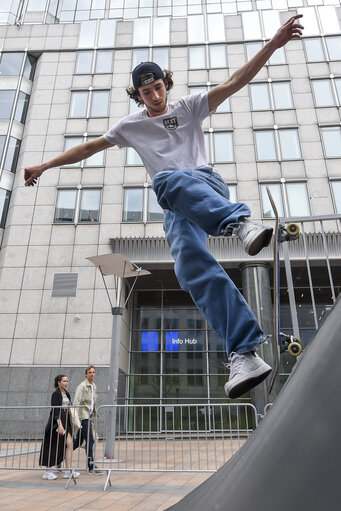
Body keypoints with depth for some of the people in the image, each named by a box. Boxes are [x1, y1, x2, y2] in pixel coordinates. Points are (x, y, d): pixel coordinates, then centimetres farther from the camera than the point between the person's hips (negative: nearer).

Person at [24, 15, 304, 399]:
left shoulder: (189, 108, 22)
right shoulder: (131, 126, 27)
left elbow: (233, 82, 14)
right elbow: (89, 147, 29)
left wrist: (273, 43, 5)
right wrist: (45, 166, 29)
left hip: (207, 184, -1)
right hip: (176, 207, 1)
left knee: (169, 180, -38)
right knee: (192, 265, -30)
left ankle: (239, 223, -61)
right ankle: (245, 354, -41)